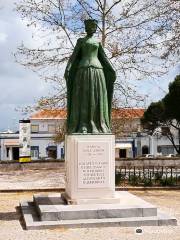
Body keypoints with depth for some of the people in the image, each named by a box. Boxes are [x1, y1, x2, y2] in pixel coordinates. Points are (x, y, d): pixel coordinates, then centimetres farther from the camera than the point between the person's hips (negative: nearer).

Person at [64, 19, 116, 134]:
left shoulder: (97, 42, 19)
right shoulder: (80, 41, 12)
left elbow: (104, 58, 17)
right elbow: (73, 56, 3)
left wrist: (112, 71, 8)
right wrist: (67, 69, -11)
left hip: (97, 71, 3)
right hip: (84, 71, -3)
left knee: (96, 98, -2)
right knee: (83, 98, -8)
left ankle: (97, 127, 0)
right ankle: (83, 126, -7)